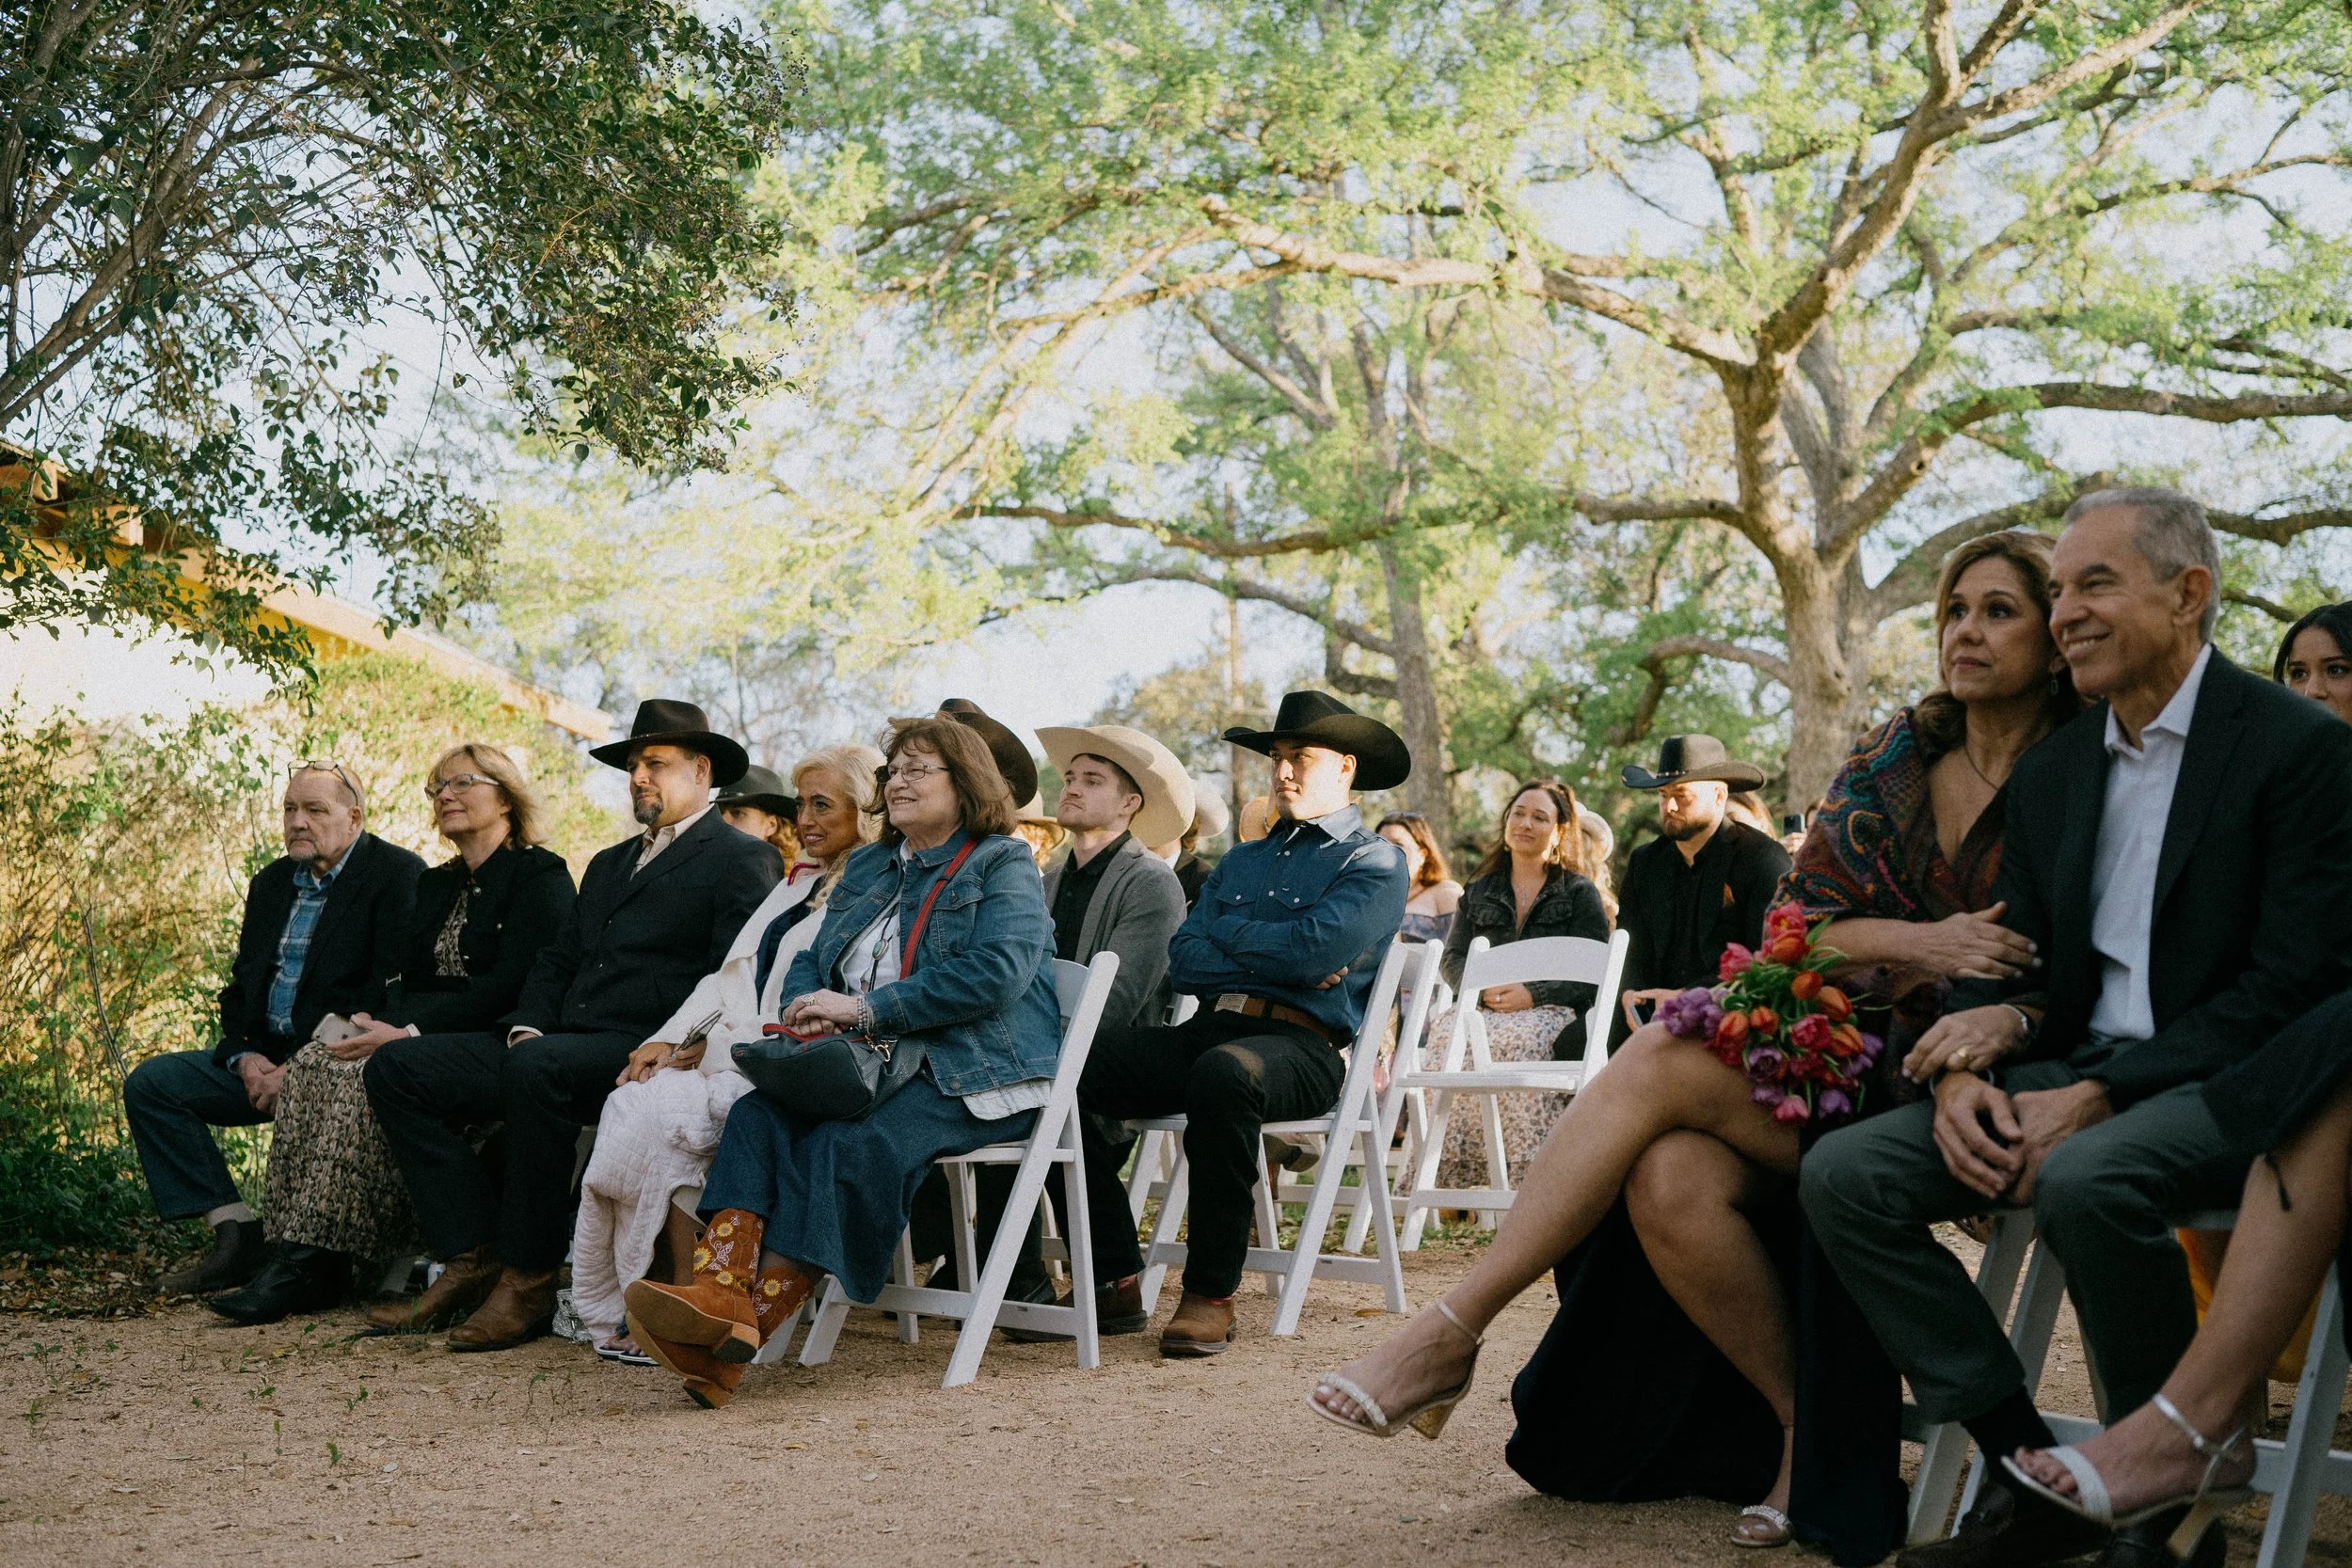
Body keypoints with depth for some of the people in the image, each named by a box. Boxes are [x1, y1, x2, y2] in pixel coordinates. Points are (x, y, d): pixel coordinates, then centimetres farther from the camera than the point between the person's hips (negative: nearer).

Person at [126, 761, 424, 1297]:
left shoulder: (398, 875, -8)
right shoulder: (271, 883, 17)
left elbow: (390, 992, -17)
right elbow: (241, 987, 18)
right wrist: (245, 1057, -4)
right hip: (269, 1058, 8)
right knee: (149, 1083, -5)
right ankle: (237, 1237, -11)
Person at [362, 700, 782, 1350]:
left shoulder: (741, 859, 2)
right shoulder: (610, 864, 29)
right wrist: (526, 1026, 5)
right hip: (554, 1048, 9)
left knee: (538, 1069, -38)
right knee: (396, 1068, -4)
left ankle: (527, 1281, -25)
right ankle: (473, 1261, -11)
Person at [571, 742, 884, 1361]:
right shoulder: (797, 883, 24)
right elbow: (729, 976, 19)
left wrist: (719, 1046, -11)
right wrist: (668, 1039, 4)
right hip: (732, 1060, 7)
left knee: (660, 1110, -26)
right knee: (631, 1100, -20)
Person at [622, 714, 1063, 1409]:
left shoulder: (1003, 866, 1)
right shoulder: (867, 868, 25)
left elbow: (996, 971, -15)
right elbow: (811, 961, 22)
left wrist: (865, 1008, -16)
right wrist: (806, 1012, -4)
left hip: (974, 1073, -6)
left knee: (852, 1143, -32)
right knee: (760, 1112, -22)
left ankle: (749, 1328, -36)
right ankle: (721, 1290, -41)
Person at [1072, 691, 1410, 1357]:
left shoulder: (1374, 861, 7)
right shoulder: (1240, 862, 27)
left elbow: (1313, 951, -11)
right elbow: (1182, 964, 13)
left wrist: (1227, 932, 5)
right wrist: (1277, 957, -1)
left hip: (1301, 1046, -6)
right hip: (1206, 1030, 6)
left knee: (1224, 1072, -40)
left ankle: (1210, 1295, -28)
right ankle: (1115, 1282, -15)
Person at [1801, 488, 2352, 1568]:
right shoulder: (2049, 772, 15)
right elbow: (2003, 957, 13)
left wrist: (2099, 1097, -21)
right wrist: (1960, 1071, -10)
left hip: (2232, 1086, -6)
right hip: (2078, 1079, 7)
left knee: (2085, 1180, -38)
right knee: (1842, 1173, -14)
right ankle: (2031, 1478, -9)